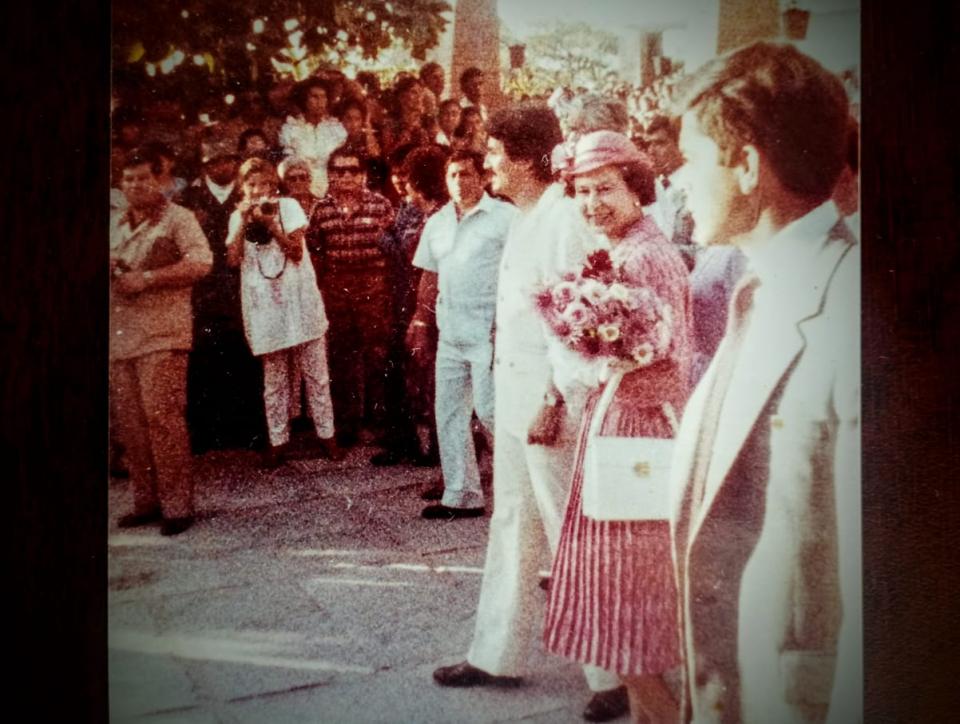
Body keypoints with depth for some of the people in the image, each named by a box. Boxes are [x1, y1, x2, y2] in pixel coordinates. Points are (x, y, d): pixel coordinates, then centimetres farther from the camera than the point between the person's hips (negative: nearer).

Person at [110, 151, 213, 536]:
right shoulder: (115, 225, 20)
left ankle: (177, 506, -3)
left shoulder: (178, 218, 0)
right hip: (119, 335, 7)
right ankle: (146, 501, 17)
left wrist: (147, 278, -16)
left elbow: (201, 262, -12)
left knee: (162, 417, -10)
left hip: (162, 334, -6)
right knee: (129, 422, 6)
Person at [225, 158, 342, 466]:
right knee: (274, 377, 7)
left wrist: (270, 223, -17)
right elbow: (233, 259, -4)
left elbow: (297, 252, -8)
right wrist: (243, 222, -10)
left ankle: (326, 433, 14)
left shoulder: (288, 206, 1)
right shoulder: (238, 216, 9)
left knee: (315, 372, 4)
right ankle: (278, 440, 16)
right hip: (264, 304, 2)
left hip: (299, 299, -1)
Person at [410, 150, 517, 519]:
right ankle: (461, 496, 18)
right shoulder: (437, 222, 15)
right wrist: (420, 318, 14)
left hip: (490, 333, -7)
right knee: (449, 414, 9)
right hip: (450, 334, 7)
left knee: (490, 410, -7)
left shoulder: (504, 216, -5)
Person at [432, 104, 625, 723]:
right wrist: (511, 396, 16)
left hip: (554, 400, -10)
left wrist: (552, 404, -20)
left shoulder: (565, 220, -15)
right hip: (515, 396, 10)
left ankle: (613, 672, 15)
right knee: (513, 529, 17)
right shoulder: (526, 220, 13)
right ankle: (497, 655, 30)